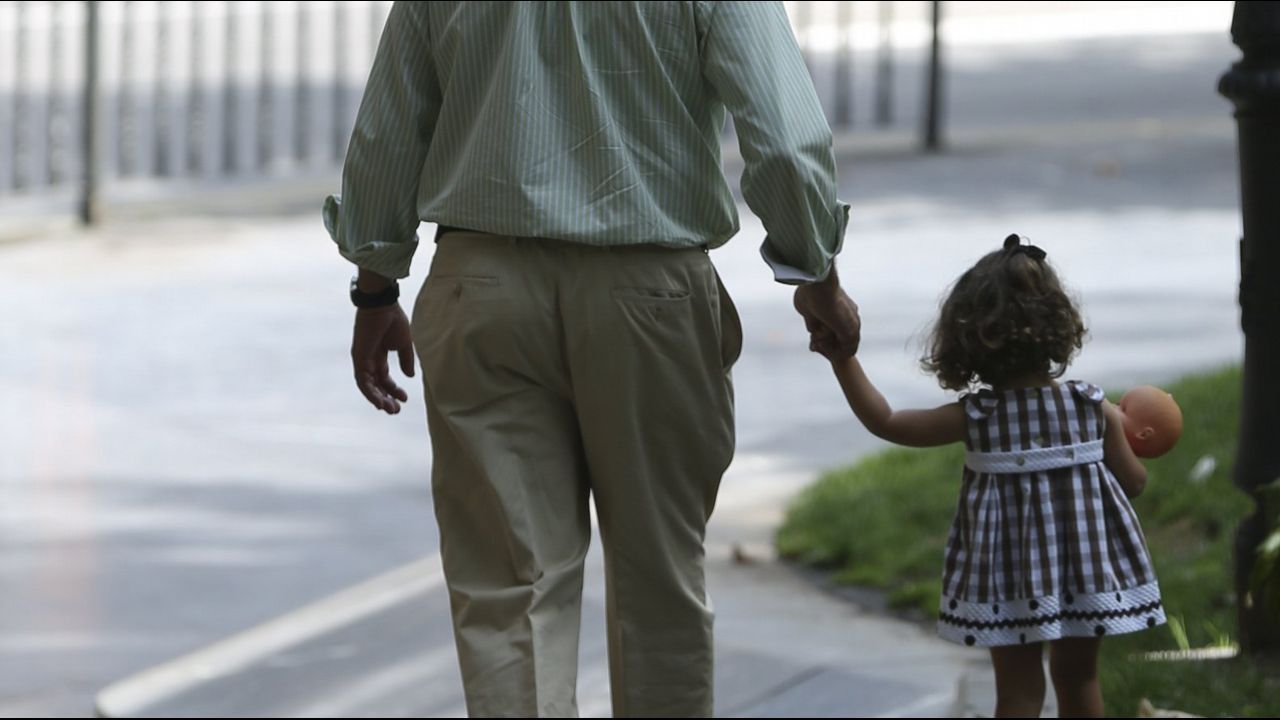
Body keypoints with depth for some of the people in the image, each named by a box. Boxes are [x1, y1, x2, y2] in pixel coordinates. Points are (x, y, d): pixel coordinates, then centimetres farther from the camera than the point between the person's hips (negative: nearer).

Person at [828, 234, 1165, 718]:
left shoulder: (974, 419, -11)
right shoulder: (1095, 410, -9)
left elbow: (884, 421, -5)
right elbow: (1133, 483, 1)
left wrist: (843, 359, 0)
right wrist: (1128, 438, 21)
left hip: (1009, 576, -1)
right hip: (1086, 565, 1)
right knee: (1078, 676, 16)